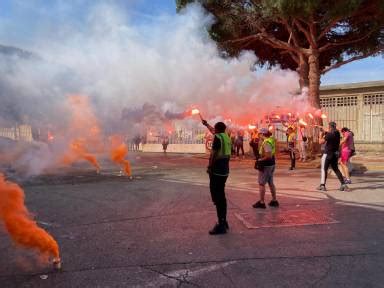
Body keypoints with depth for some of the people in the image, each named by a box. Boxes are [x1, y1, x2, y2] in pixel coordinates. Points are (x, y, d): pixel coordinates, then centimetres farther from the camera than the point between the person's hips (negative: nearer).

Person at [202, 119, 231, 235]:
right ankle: (223, 221, 25)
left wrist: (209, 167, -8)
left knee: (217, 197, -7)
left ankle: (221, 225, -6)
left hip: (217, 171, -9)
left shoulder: (217, 137, -12)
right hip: (225, 171, 9)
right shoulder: (226, 136, 12)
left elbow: (214, 154, -17)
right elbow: (215, 132, 31)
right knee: (221, 195, 16)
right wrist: (206, 124, 45)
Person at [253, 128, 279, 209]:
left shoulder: (266, 142, -20)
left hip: (266, 165, -10)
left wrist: (260, 160, -15)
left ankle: (261, 202, 2)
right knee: (271, 183, 18)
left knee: (261, 183, -2)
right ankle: (274, 201, 26)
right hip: (271, 164, 10)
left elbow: (268, 155, -27)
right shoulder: (271, 140, 10)